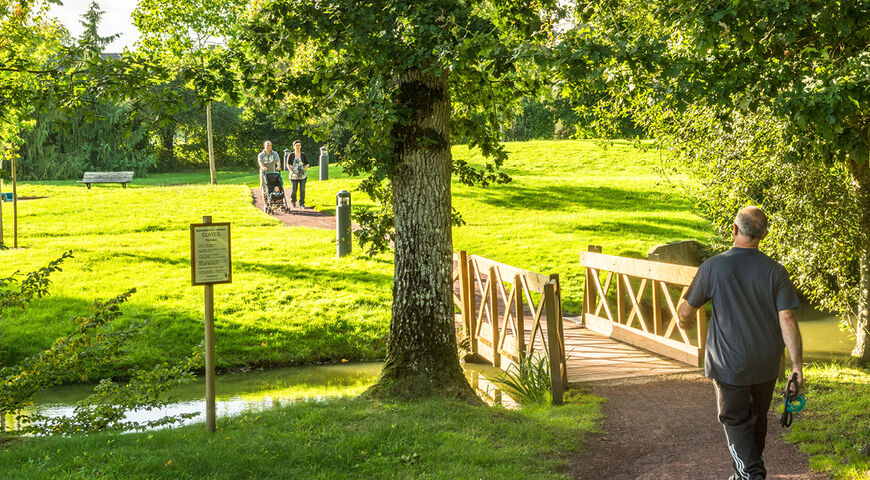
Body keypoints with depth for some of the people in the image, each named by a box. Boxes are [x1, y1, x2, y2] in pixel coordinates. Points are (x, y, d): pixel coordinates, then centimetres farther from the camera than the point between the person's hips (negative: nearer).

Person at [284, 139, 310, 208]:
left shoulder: (303, 155, 5)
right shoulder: (291, 155, 2)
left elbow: (307, 164, 10)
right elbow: (288, 164, 3)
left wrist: (304, 169, -7)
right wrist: (291, 171, -11)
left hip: (303, 175, 1)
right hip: (294, 175, -1)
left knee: (302, 190, -6)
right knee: (293, 190, 5)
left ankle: (301, 204, 5)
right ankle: (293, 202, 32)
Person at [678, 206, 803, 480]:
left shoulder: (713, 267, -12)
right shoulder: (775, 271, -7)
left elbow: (686, 311, -5)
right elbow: (787, 319, -11)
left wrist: (686, 325, 19)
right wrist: (797, 364, -7)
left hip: (730, 364, -3)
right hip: (766, 364, 3)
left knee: (736, 421, 7)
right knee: (757, 420, 20)